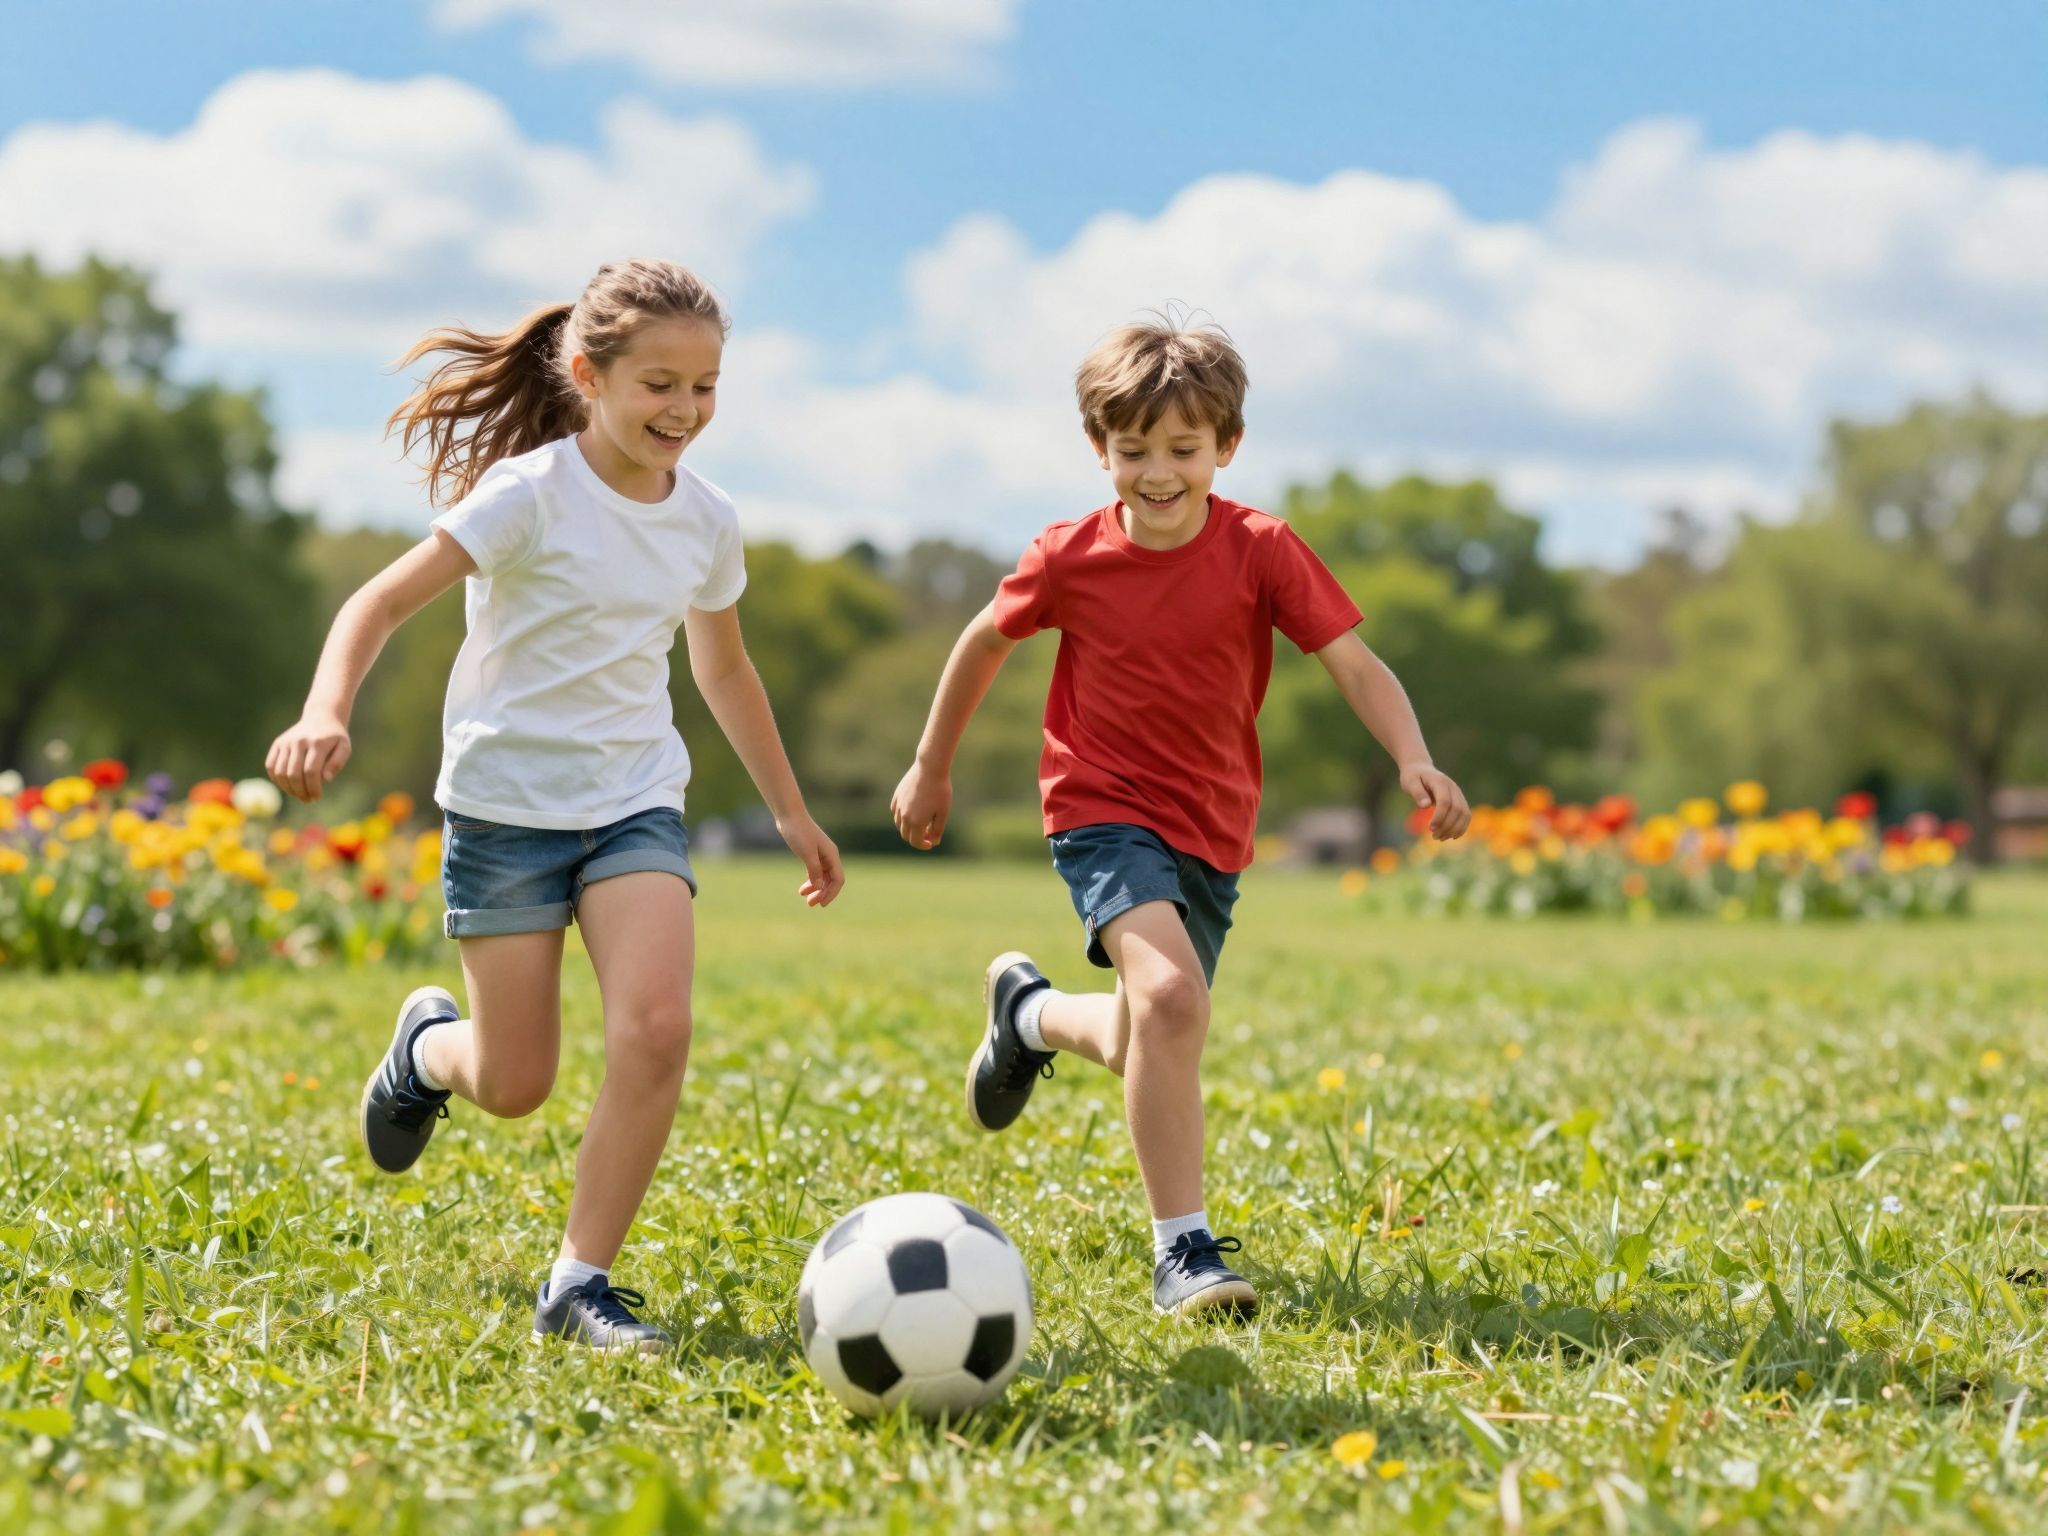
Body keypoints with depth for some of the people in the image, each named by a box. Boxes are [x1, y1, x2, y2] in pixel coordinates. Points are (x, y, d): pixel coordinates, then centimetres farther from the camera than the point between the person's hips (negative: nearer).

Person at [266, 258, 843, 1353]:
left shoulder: (705, 520, 3)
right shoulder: (532, 493, -14)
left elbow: (723, 667, 19)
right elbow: (381, 603, -18)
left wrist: (790, 811, 25)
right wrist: (326, 713, -37)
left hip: (634, 801, 4)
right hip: (507, 801, -4)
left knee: (656, 1028, -20)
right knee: (513, 1086, 1)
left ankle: (580, 1283, -7)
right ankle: (429, 1043, 38)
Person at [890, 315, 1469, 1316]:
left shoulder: (1260, 551, -9)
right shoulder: (1071, 559, -8)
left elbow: (1356, 666, -12)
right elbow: (985, 641, 10)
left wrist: (1413, 759, -30)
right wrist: (932, 768, 17)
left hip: (1213, 828, 3)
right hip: (1103, 810, -3)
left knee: (1143, 1052, 12)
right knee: (1169, 993, -28)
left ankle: (1029, 1011, 47)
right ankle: (1182, 1251, -20)